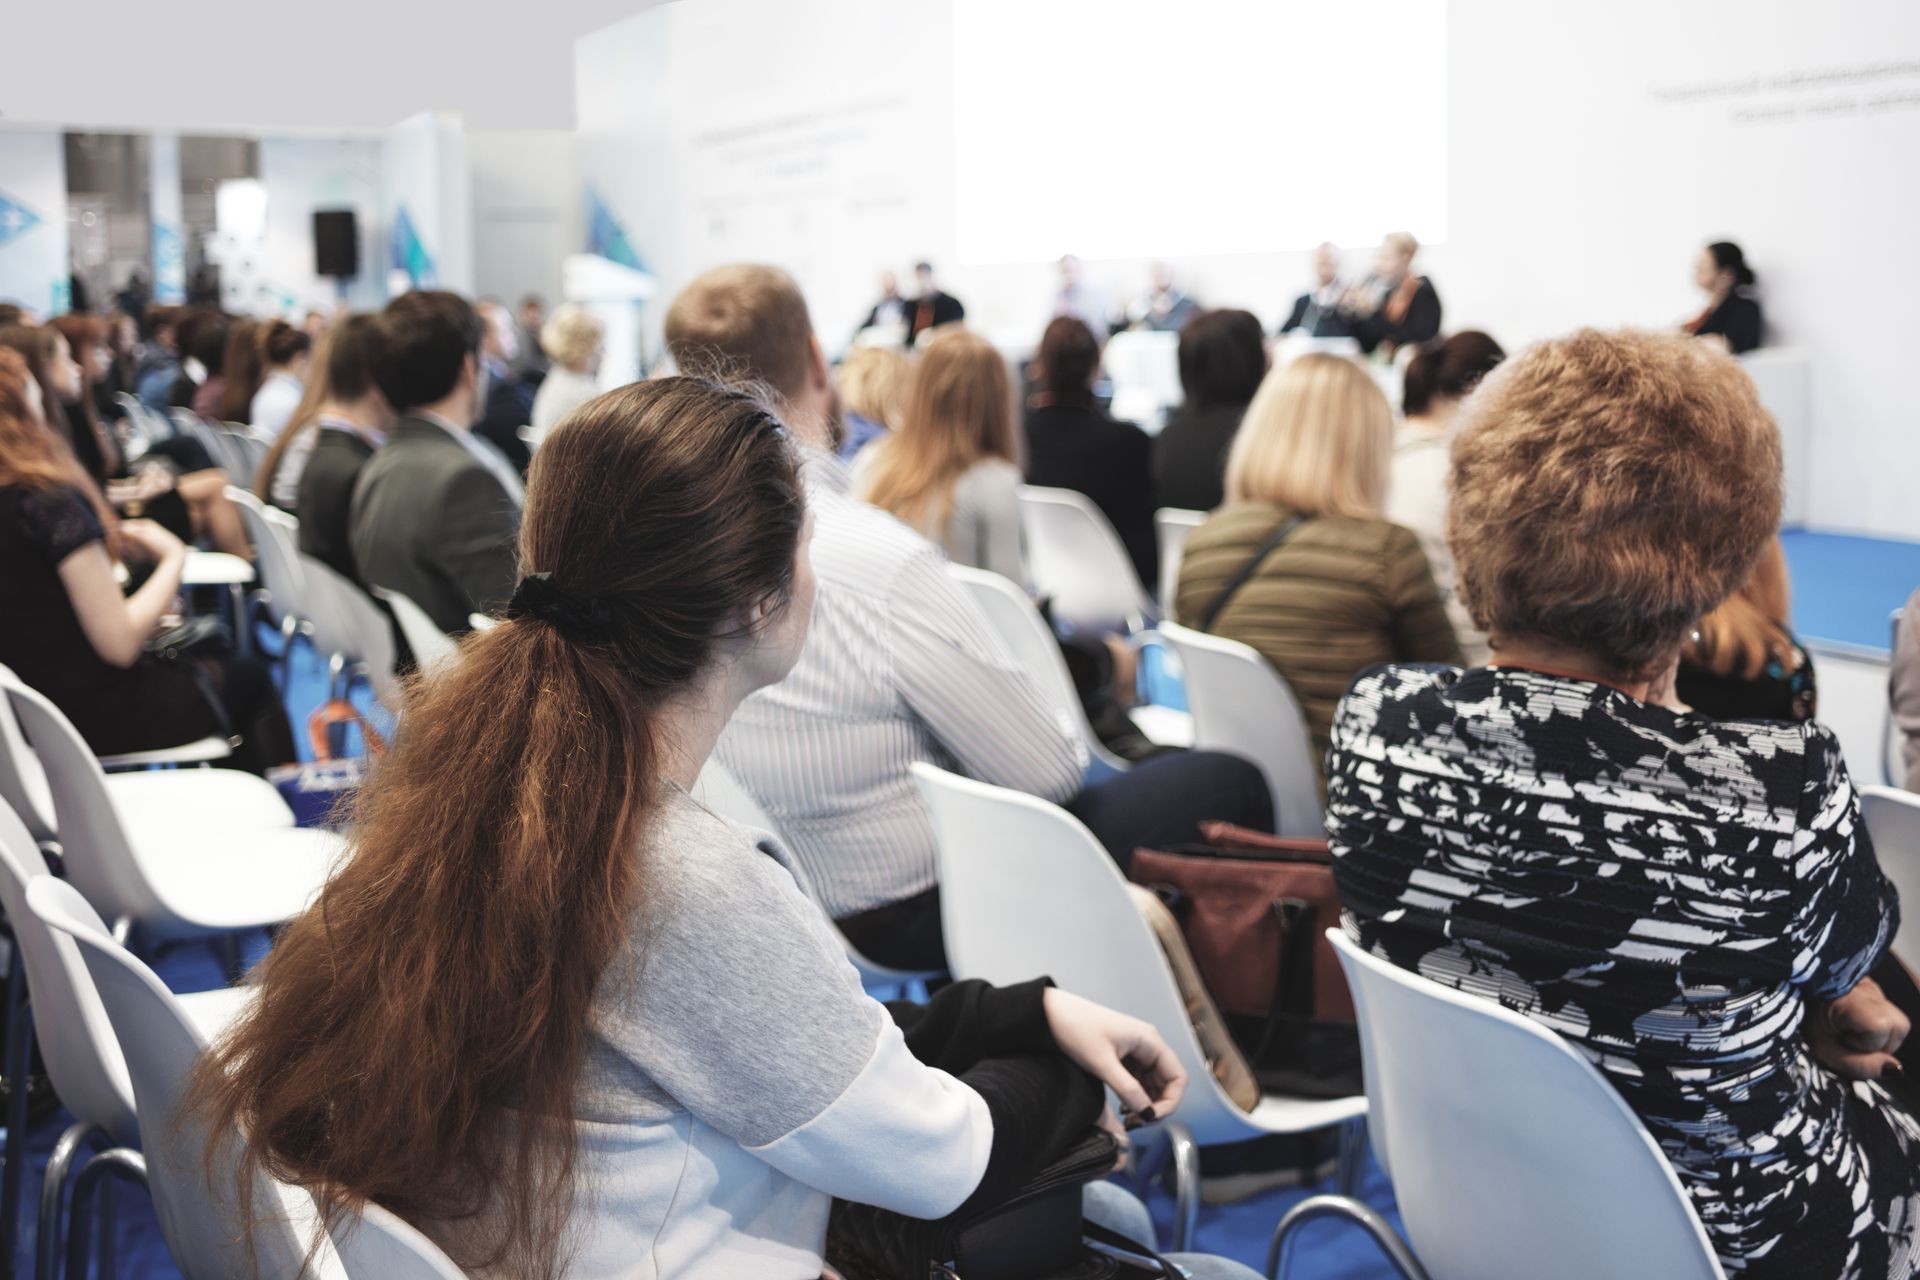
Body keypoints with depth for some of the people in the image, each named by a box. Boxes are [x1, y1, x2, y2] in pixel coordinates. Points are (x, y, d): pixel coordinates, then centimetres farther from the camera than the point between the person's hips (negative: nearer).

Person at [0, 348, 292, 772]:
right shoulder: (49, 503, -27)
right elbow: (120, 644, -25)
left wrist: (107, 542, 2)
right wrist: (173, 558, -12)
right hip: (96, 715, -8)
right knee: (249, 680, 18)